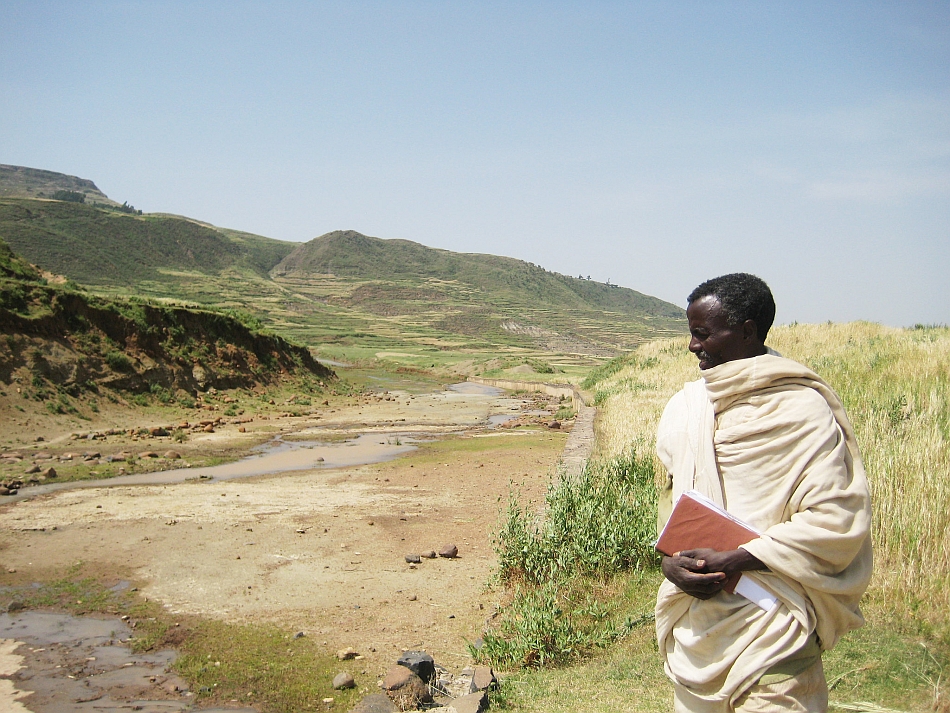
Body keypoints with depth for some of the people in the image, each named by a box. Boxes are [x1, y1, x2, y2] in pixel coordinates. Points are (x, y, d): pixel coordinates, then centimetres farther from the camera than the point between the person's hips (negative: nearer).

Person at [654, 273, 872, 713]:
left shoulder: (804, 410, -10)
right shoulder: (685, 407, 9)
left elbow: (836, 521, -15)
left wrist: (731, 561, -18)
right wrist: (670, 559, -2)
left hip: (771, 631, -6)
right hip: (693, 625, 6)